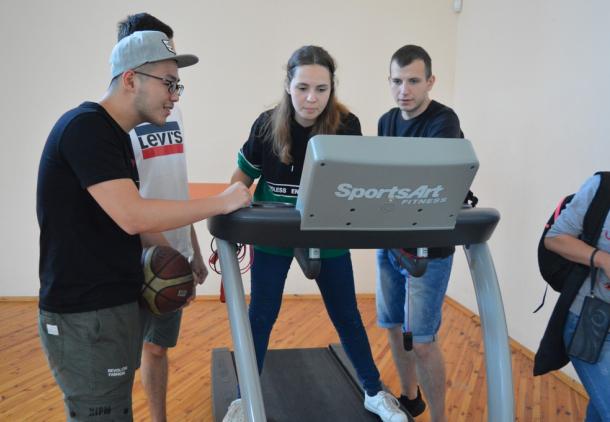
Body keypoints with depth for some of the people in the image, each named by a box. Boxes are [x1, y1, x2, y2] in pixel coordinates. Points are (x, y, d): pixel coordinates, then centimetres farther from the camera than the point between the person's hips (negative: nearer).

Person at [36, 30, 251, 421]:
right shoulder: (85, 127, -18)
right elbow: (132, 216, -27)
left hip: (114, 305, 9)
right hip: (86, 316, -9)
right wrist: (222, 202, -20)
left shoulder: (113, 133, 12)